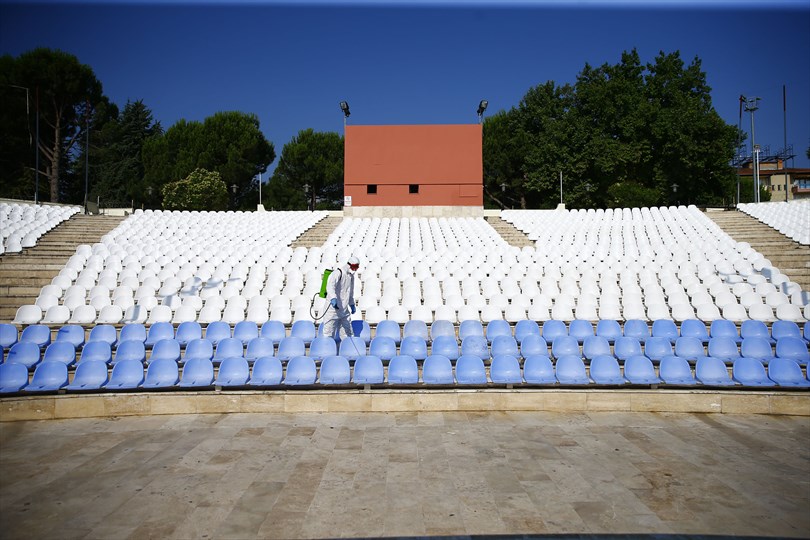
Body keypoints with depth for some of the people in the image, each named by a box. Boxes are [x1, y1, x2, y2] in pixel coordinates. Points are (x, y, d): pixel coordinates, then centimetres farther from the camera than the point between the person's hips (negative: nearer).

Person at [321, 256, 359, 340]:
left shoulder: (351, 276, 17)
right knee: (329, 333, -5)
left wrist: (352, 304, 36)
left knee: (347, 334, 9)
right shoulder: (338, 273, -11)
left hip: (344, 310, 8)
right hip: (333, 308, -8)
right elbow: (330, 286, -29)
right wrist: (333, 298, -44)